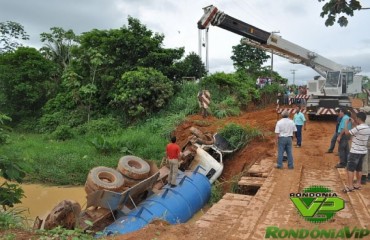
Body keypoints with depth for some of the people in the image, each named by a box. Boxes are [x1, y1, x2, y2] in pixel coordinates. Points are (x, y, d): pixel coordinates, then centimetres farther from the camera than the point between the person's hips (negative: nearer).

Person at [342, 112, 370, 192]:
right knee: (359, 168, 17)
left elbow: (347, 132, -15)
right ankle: (358, 184, 25)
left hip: (355, 152, -8)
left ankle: (350, 186, 0)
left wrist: (346, 123, -3)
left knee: (350, 168, -1)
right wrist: (354, 123, 18)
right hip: (363, 151, 8)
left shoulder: (359, 128, -23)